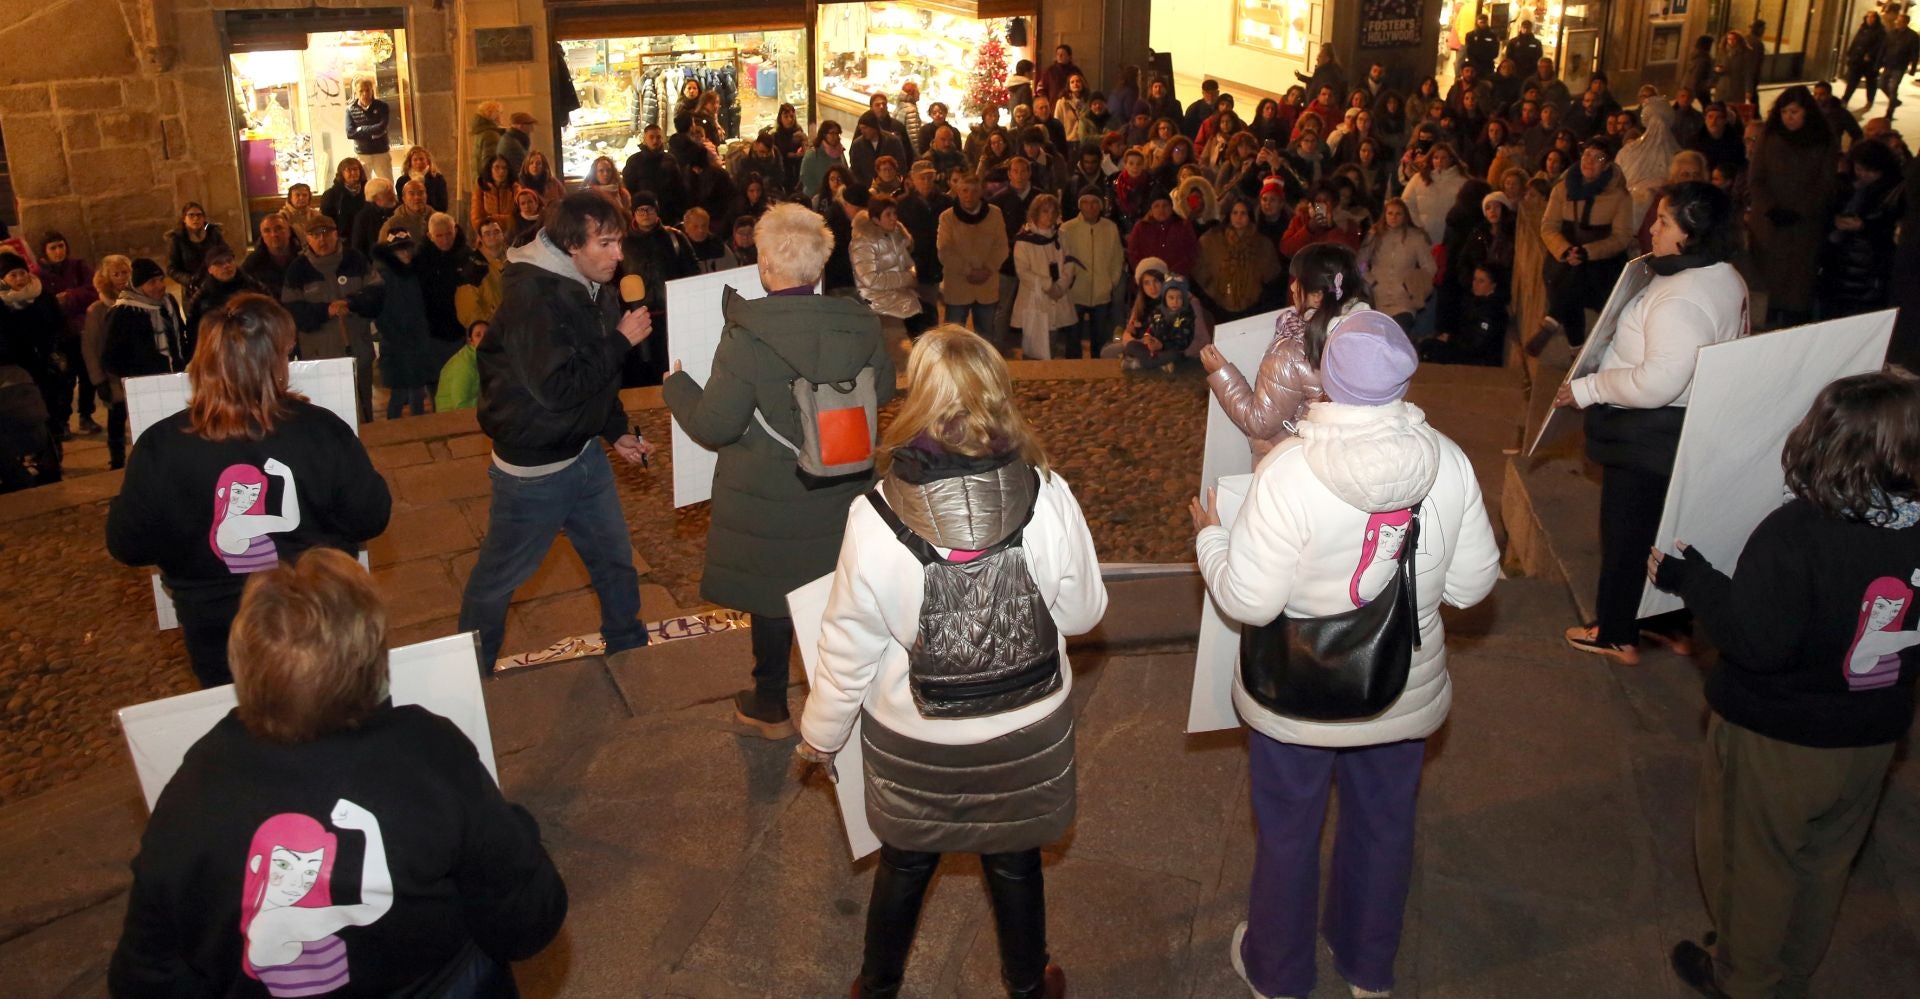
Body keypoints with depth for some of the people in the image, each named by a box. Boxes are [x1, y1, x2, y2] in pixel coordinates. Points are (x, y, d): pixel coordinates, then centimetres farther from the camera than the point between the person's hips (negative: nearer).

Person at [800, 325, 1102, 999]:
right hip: (1028, 735, 1)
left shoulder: (874, 520, -24)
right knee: (1015, 865, 24)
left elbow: (848, 651, -12)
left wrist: (821, 734, 5)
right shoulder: (1048, 496, -22)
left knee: (905, 865, 24)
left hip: (916, 743, 0)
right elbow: (1083, 614, -9)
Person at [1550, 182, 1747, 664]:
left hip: (1648, 437, -10)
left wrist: (1587, 389, -22)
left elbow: (1657, 383, -33)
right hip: (1685, 430, 10)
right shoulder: (1725, 278, 4)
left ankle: (1617, 635, 21)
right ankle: (1672, 625, 36)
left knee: (1626, 532, 6)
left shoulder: (1681, 299, -28)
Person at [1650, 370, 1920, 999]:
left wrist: (1690, 577, -20)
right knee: (1823, 866, 24)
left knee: (1752, 859, 17)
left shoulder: (1795, 533, -29)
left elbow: (1758, 643, -29)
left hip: (1775, 741, -6)